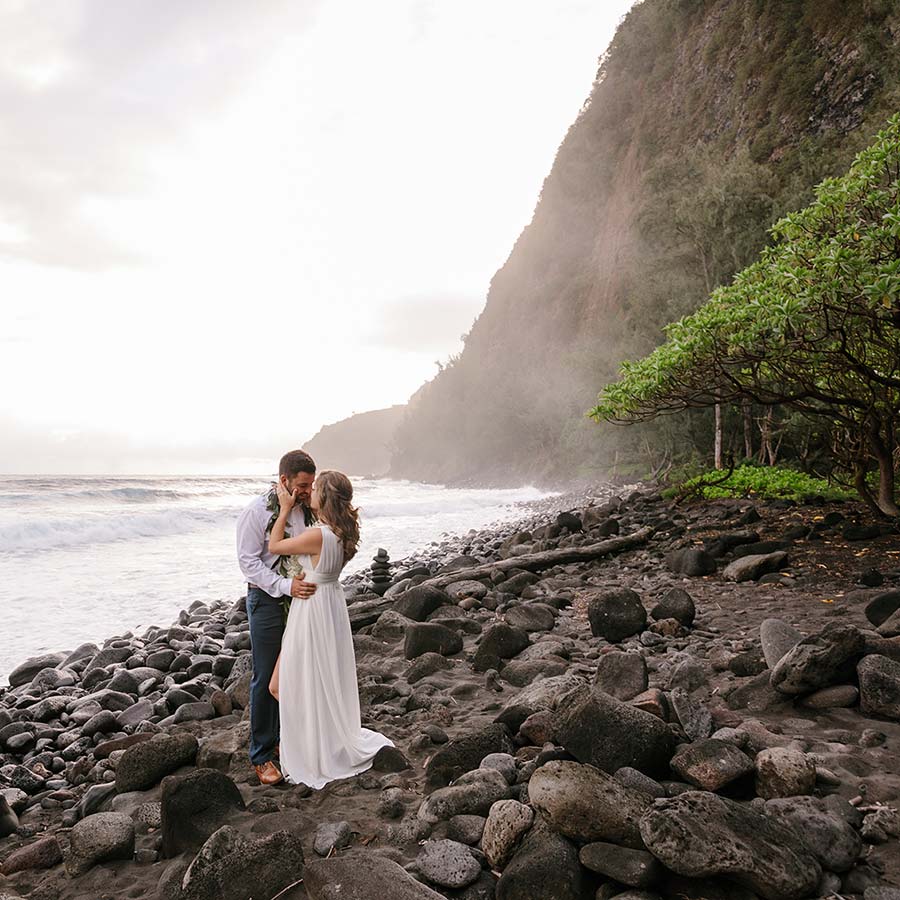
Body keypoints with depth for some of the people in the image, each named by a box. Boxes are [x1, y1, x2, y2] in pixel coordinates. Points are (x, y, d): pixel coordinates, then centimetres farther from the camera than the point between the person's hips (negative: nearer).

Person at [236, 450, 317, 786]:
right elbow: (248, 561, -15)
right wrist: (286, 586, -24)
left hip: (300, 599, 6)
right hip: (267, 601, -5)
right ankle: (261, 755, 15)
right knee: (266, 679, 2)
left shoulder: (305, 509, 4)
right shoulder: (257, 512, -13)